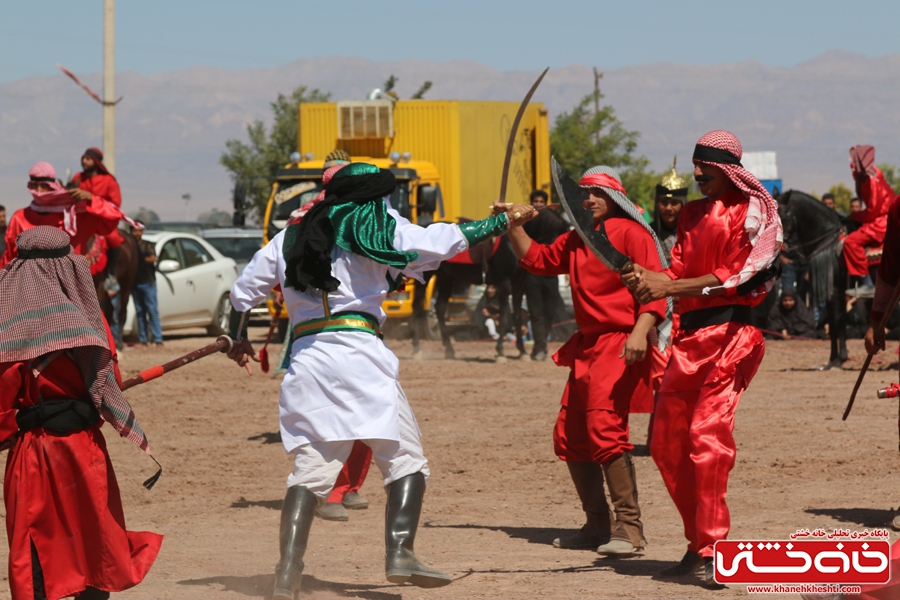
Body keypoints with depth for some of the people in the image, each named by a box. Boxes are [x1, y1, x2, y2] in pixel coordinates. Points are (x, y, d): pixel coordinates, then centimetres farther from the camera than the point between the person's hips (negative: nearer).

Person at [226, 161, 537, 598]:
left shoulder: (290, 238, 17)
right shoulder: (375, 225, 5)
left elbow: (243, 291, 21)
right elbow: (440, 242, 4)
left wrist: (237, 340, 39)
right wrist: (503, 222, 15)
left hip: (305, 359, 4)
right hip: (358, 350, -4)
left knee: (311, 468, 4)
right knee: (405, 459, 3)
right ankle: (399, 553, -14)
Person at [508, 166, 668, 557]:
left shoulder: (631, 233, -8)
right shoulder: (576, 240, 18)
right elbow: (536, 259, 28)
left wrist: (641, 330, -29)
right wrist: (513, 228, 13)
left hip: (620, 345, -10)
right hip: (586, 348, 10)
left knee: (604, 428, -21)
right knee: (569, 435, 10)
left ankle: (629, 529, -19)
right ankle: (597, 526, 20)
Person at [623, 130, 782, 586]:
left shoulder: (750, 212, -3)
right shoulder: (692, 215, 20)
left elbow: (731, 276, -12)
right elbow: (680, 272, 14)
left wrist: (669, 288, -18)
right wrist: (648, 276, -8)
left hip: (729, 332, -8)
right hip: (689, 335, 8)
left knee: (708, 434, -20)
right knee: (666, 443, 7)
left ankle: (713, 550, -20)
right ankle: (698, 544, 17)